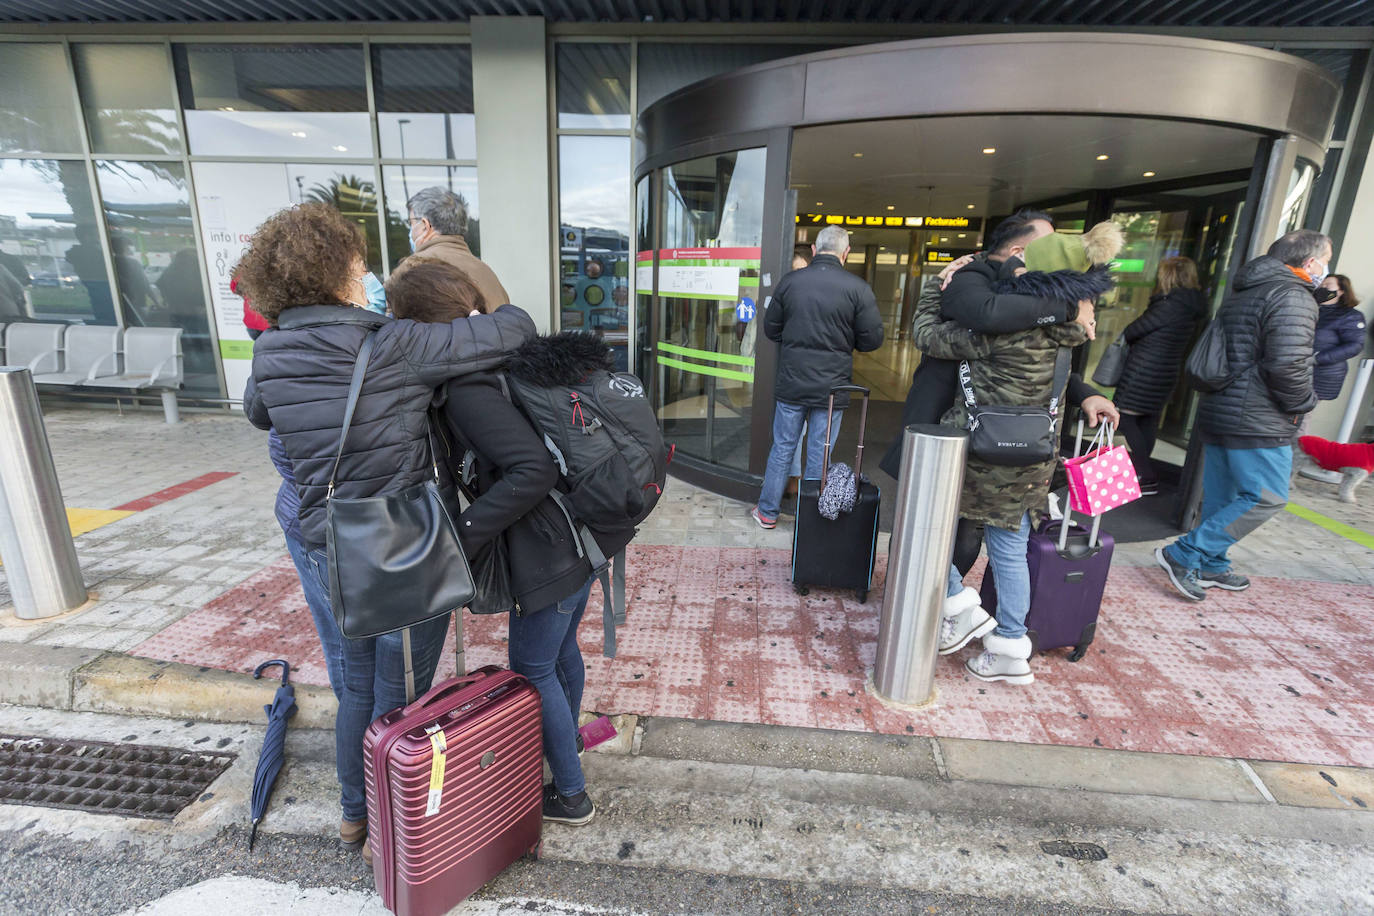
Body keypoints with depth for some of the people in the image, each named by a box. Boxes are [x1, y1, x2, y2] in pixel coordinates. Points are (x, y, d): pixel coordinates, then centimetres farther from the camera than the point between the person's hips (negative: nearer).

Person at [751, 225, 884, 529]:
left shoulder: (790, 281, -2)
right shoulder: (857, 288, -8)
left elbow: (770, 328, 6)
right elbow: (872, 339, -4)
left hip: (791, 384, 2)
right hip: (832, 387, -1)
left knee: (782, 448, 13)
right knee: (820, 455, 9)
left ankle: (767, 512, 24)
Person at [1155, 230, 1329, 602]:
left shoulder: (1241, 293, 17)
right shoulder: (1292, 296, -12)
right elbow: (1288, 363, -22)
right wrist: (1302, 403, -6)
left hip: (1217, 413, 10)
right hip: (1257, 423, -9)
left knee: (1220, 497, 15)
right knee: (1267, 497, -4)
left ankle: (1211, 567, 24)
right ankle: (1183, 554, -7)